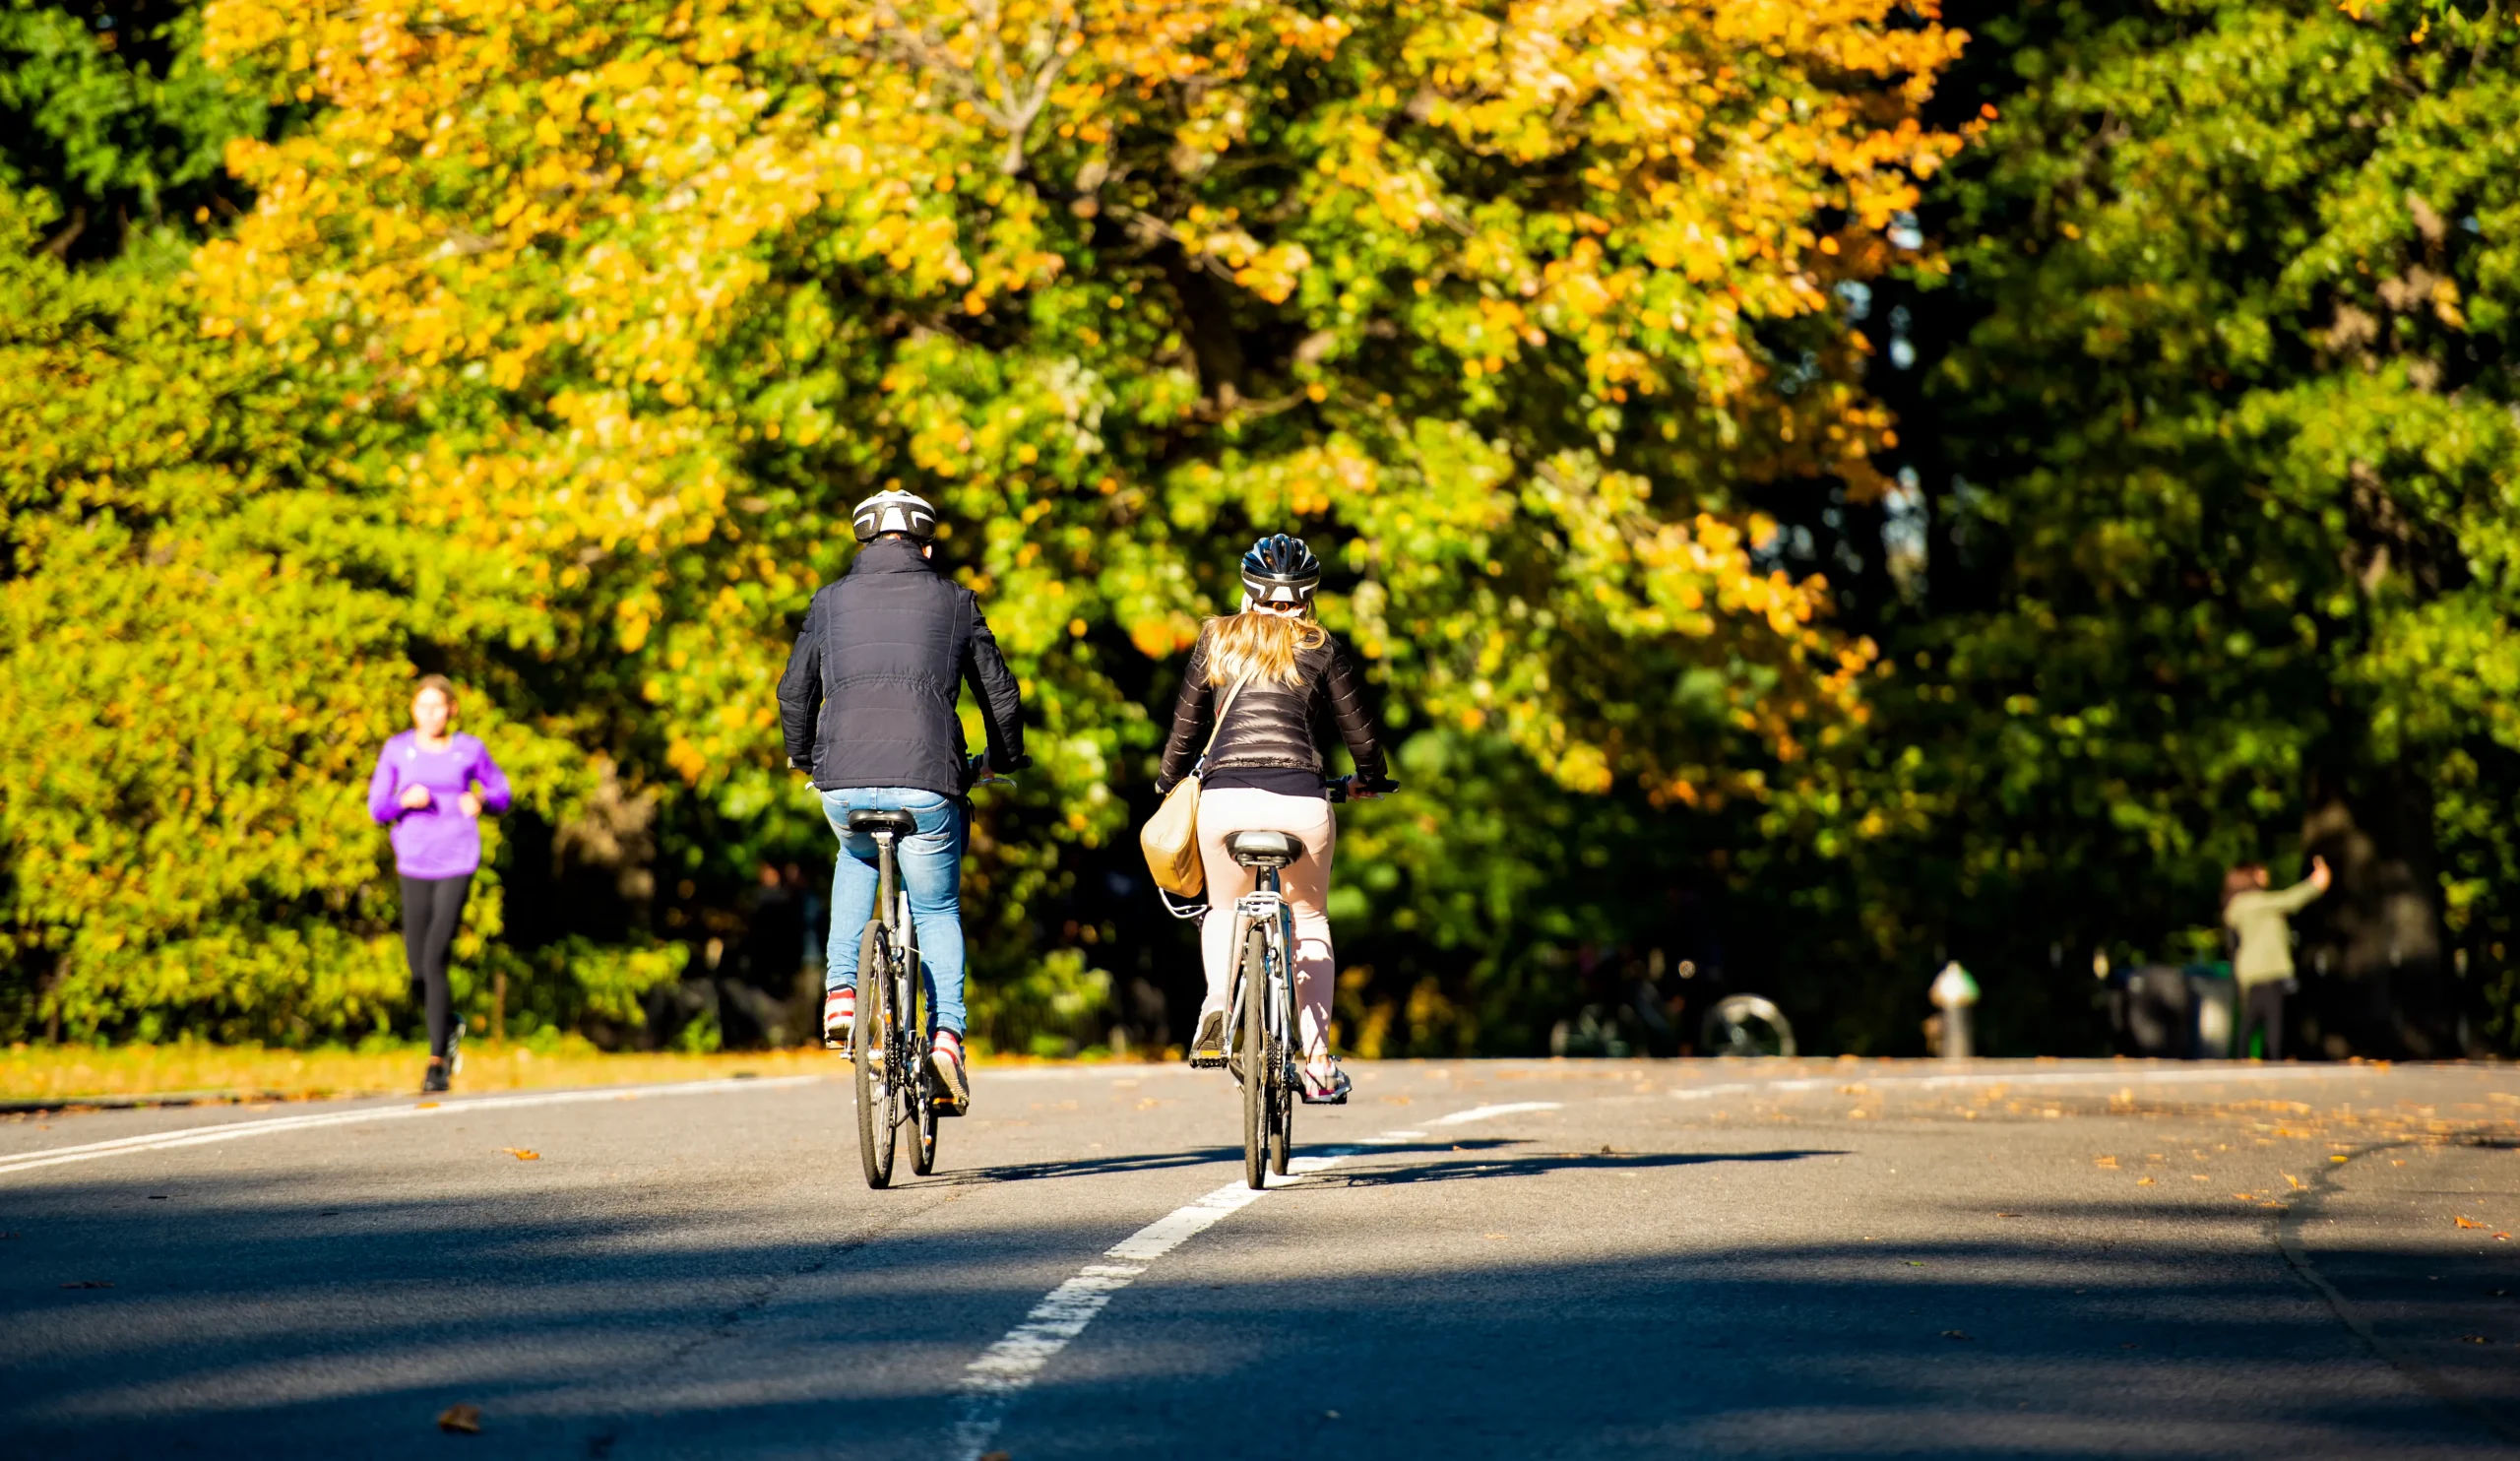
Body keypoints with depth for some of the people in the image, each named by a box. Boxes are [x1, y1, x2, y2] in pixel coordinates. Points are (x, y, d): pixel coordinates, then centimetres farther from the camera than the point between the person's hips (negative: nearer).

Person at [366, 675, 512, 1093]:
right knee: (419, 972, 4)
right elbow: (377, 807, 3)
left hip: (457, 866, -2)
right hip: (414, 866, 2)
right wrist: (405, 800, -18)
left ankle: (438, 1060, -10)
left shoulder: (469, 750, 0)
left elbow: (501, 794, 12)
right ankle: (449, 1026, 37)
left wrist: (481, 800, -11)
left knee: (435, 958, -17)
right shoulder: (397, 750, 2)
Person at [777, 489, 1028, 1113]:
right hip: (927, 781, -1)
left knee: (857, 857, 34)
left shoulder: (831, 601, 14)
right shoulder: (954, 601, 11)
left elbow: (795, 692, 21)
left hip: (843, 782, 2)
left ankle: (842, 989, 17)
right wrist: (1004, 759, 34)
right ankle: (948, 1033, -3)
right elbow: (1000, 693, 15)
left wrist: (802, 756, 41)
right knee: (937, 910, 16)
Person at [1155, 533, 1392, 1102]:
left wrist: (1170, 783, 33)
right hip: (1300, 798, -1)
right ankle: (1319, 1064, 13)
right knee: (1309, 920, 20)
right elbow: (1357, 727, 14)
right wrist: (1370, 778, 34)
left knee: (1224, 911, 24)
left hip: (1224, 794, 1)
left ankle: (1217, 999, -7)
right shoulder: (1320, 649, 10)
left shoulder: (1217, 639, 14)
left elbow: (1185, 720, 17)